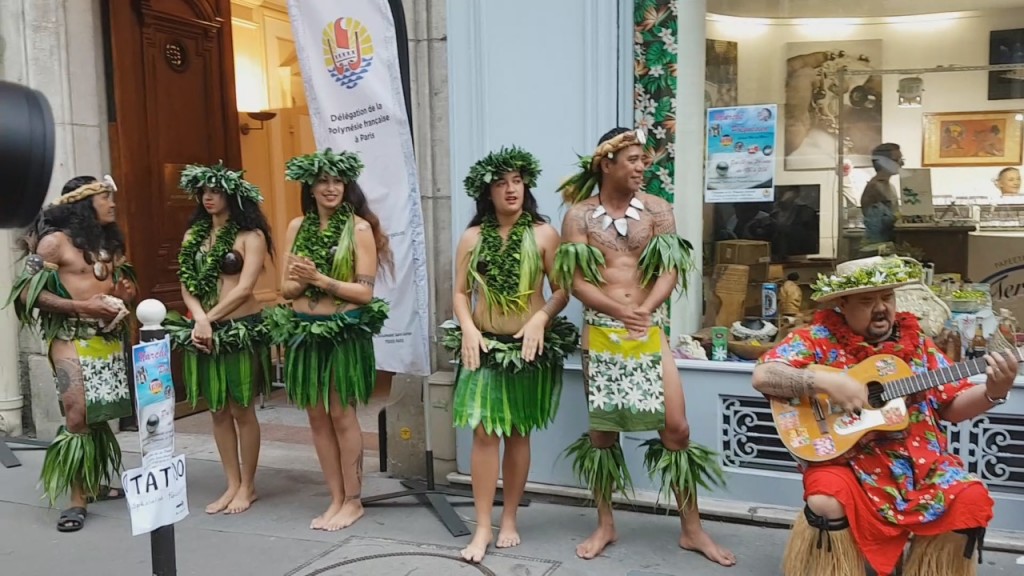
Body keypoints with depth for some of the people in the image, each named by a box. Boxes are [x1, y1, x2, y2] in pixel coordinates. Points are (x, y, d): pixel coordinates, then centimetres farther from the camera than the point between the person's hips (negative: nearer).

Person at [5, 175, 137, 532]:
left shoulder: (110, 241, 14)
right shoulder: (55, 240, -7)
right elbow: (27, 292, -11)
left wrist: (125, 293, 3)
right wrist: (82, 306, -18)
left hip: (110, 336, 6)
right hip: (72, 337, -6)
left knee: (102, 413, 8)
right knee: (77, 415, -13)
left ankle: (95, 483, 22)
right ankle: (77, 499, -5)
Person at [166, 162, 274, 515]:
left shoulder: (250, 236, -5)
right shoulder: (193, 236, 12)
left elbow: (244, 288, -12)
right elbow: (186, 284, 6)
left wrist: (210, 319, -11)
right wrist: (199, 319, -11)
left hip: (241, 329, -5)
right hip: (204, 331, 5)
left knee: (242, 410, 3)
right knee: (218, 410, 10)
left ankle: (248, 486, 16)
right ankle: (233, 485, 21)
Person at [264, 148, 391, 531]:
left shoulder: (359, 228, -7)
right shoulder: (297, 226, 7)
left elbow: (365, 291, -11)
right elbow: (287, 289, 7)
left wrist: (319, 279, -19)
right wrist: (299, 280, -14)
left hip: (344, 332, -5)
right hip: (304, 331, 5)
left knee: (342, 416, 1)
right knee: (317, 417, 9)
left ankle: (353, 501, 15)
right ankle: (336, 499, 22)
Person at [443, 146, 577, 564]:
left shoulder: (543, 234, -3)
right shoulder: (472, 237, 3)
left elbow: (562, 290, -2)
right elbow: (461, 292, 5)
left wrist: (541, 318, -19)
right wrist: (468, 329, -11)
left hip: (528, 346, -1)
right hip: (484, 345, 1)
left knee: (518, 434, 10)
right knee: (484, 433, -5)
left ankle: (509, 519, 23)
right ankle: (483, 528, 3)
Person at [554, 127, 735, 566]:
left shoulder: (657, 210, 4)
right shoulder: (579, 215, 0)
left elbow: (670, 272, -3)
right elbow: (574, 281, -6)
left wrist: (644, 310, -20)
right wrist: (621, 310, -18)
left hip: (649, 331, 1)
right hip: (601, 332, -1)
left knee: (676, 427, 0)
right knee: (602, 428, 8)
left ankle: (692, 530, 14)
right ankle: (605, 525, 24)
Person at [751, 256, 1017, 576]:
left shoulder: (916, 342, 10)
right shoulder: (817, 339, -4)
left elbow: (953, 407, 13)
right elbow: (762, 377, -17)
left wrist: (993, 392, -6)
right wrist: (825, 382, -27)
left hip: (919, 461, 5)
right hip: (846, 462, -4)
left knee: (972, 500, -19)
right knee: (826, 502, -33)